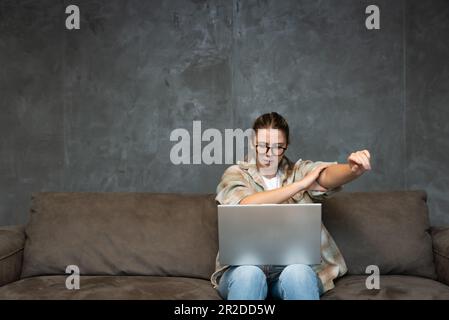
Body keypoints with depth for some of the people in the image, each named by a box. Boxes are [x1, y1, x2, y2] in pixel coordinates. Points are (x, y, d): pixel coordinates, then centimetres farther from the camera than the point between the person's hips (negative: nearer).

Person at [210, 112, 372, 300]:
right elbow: (247, 206, -16)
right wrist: (301, 184, -15)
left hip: (294, 265, 1)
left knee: (297, 273, -32)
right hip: (244, 267, -1)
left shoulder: (299, 171, 11)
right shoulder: (235, 174, 6)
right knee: (249, 274, -34)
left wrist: (354, 169, -36)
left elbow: (328, 174, -13)